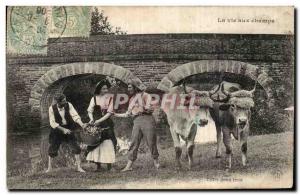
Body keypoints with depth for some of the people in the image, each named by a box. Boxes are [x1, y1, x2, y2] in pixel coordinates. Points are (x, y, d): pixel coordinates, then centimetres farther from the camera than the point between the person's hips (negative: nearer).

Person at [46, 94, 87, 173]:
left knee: (76, 148, -5)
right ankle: (49, 167, 21)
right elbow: (53, 123, -15)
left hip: (69, 129, 1)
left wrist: (81, 124, -36)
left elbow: (75, 116, -20)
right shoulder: (52, 108, -17)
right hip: (58, 129, -1)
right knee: (52, 149, 2)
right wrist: (63, 129, -23)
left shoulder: (69, 105, -15)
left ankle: (79, 167, 5)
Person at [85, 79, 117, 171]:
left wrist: (99, 121, -14)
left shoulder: (110, 98, 2)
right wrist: (91, 119, -18)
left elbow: (109, 113, -5)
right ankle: (98, 165, 5)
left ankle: (109, 165, -2)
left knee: (107, 143, -6)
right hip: (95, 124, 1)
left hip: (106, 124, -1)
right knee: (96, 143, -1)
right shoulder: (94, 98, 6)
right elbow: (90, 111, 2)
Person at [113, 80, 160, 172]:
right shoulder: (131, 99, 22)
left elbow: (150, 108, -3)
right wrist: (116, 114, 22)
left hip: (147, 119, -5)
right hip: (136, 121, 5)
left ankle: (156, 162, 12)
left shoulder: (144, 95, 5)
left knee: (151, 142, -2)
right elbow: (128, 114, 24)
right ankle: (129, 166, -3)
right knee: (134, 143, -2)